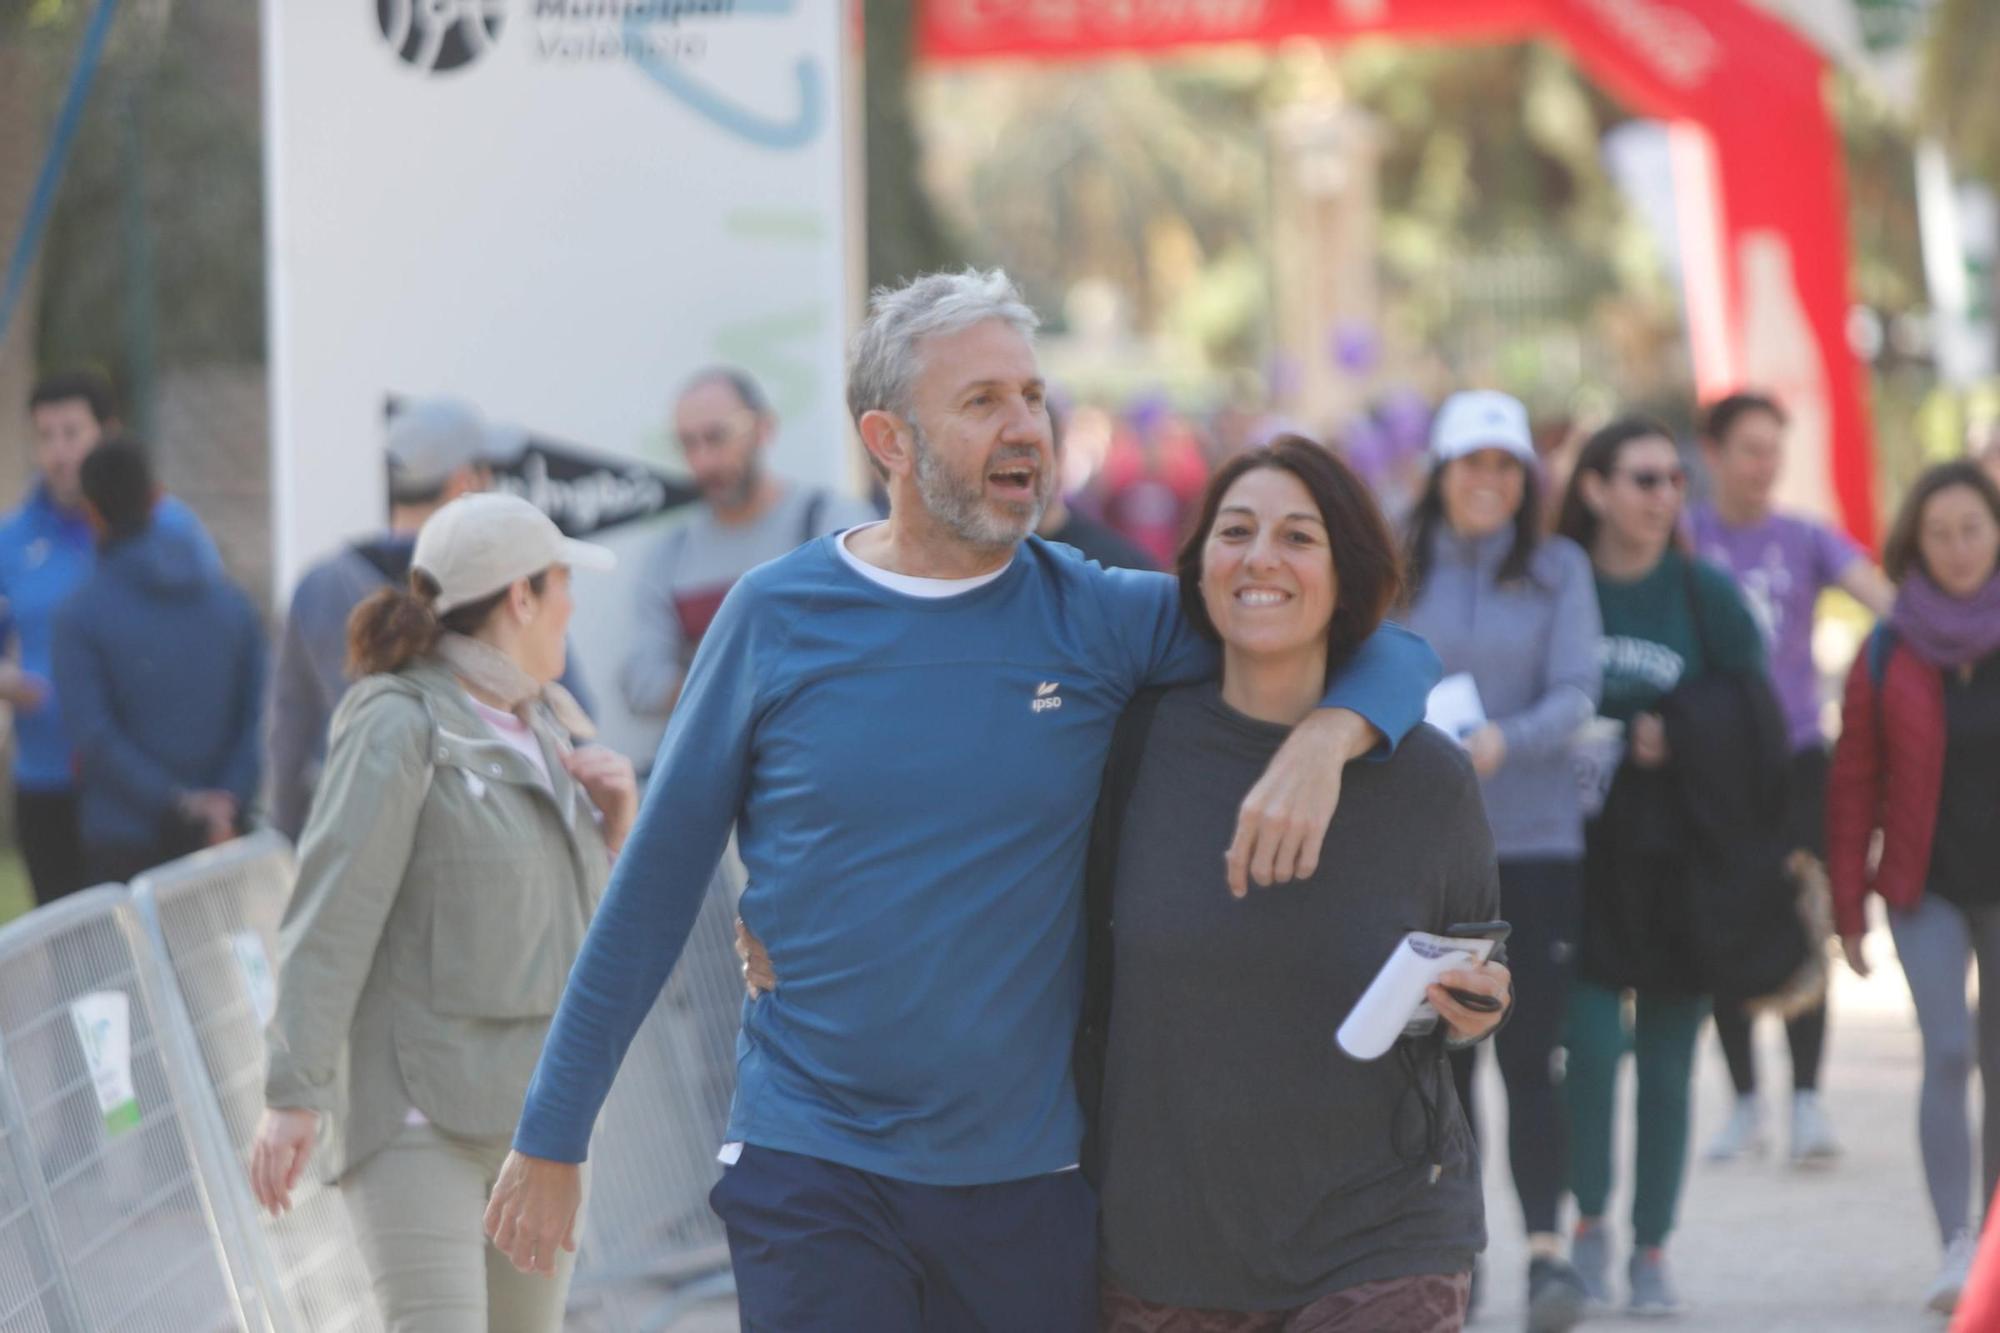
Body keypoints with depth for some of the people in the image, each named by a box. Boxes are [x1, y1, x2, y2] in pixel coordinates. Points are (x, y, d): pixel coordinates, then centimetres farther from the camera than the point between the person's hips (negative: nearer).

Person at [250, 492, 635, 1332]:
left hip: (536, 1104, 8)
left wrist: (615, 820, 2)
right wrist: (292, 1096, -20)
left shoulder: (541, 726, 13)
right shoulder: (398, 726, -10)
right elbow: (328, 921, -15)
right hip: (418, 1105, -8)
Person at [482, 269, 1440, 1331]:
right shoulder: (776, 618, -1)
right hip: (813, 1173, -2)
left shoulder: (1101, 617, 1)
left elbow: (1388, 651, 6)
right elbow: (654, 887, 4)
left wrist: (1320, 742, -17)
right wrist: (551, 1135, 6)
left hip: (1035, 1168, 2)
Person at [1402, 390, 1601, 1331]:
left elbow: (1577, 693, -5)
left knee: (1529, 1056, -10)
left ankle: (1546, 1245, -15)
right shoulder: (1399, 571, 7)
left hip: (1534, 840, -1)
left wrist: (1504, 740, -23)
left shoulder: (1558, 570, 4)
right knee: (1440, 1056, 5)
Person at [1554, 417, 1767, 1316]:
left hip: (1682, 859, 1)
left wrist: (1675, 741, -13)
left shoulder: (1706, 595, 1)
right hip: (1585, 859, -1)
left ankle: (1652, 1249, 14)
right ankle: (1589, 1222, 10)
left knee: (1667, 1065, 4)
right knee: (1591, 1042, -11)